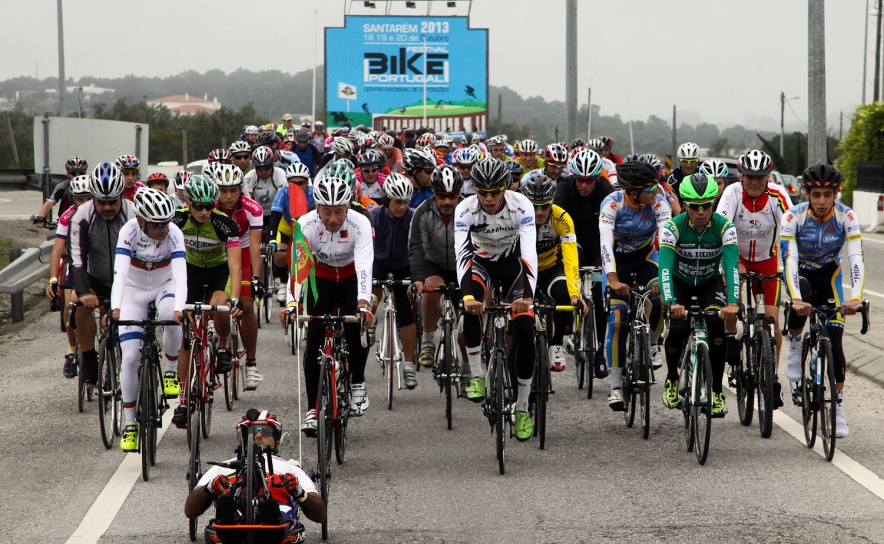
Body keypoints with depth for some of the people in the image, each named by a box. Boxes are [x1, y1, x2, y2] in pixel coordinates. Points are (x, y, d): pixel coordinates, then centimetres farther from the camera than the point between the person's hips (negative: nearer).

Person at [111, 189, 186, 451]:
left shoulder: (174, 234, -25)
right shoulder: (129, 232, -26)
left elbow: (180, 273, -35)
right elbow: (120, 271, -36)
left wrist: (179, 308, -52)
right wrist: (115, 307, -51)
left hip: (165, 287, 0)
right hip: (134, 291, 0)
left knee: (171, 317, -37)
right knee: (130, 357, -10)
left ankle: (172, 371, -11)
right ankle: (130, 423, 3)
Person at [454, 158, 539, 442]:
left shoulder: (521, 206, -28)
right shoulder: (465, 210, -26)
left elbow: (530, 251, -35)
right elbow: (462, 252, -36)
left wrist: (528, 295, -50)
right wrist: (467, 296, -52)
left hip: (513, 262, 0)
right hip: (481, 262, 0)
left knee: (525, 332, -13)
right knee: (471, 307, -34)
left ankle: (522, 408, 1)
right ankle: (476, 376, -19)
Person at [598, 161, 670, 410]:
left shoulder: (659, 203, -22)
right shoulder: (612, 203, -27)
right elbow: (605, 242, -36)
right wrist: (613, 279, -49)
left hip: (645, 257, 1)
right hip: (617, 260, -1)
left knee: (661, 299, -28)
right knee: (618, 320, -14)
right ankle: (616, 387, -7)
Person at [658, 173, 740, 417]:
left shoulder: (724, 227, -24)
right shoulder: (673, 227, -26)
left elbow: (731, 266, -34)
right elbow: (665, 266, -35)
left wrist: (732, 303, -49)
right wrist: (670, 303, -51)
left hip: (711, 283, 0)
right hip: (680, 282, 0)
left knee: (718, 325, -25)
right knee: (677, 329, -22)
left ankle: (716, 390, -13)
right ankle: (672, 379, 8)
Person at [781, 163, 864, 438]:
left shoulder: (847, 217, -21)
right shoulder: (793, 217, -25)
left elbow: (856, 260, -28)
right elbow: (789, 260, -33)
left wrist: (856, 297, -44)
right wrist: (795, 298, -48)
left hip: (829, 275, 1)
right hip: (800, 273, -1)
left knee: (834, 340, -11)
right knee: (802, 296, -38)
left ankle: (837, 407, 0)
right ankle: (794, 348, -10)